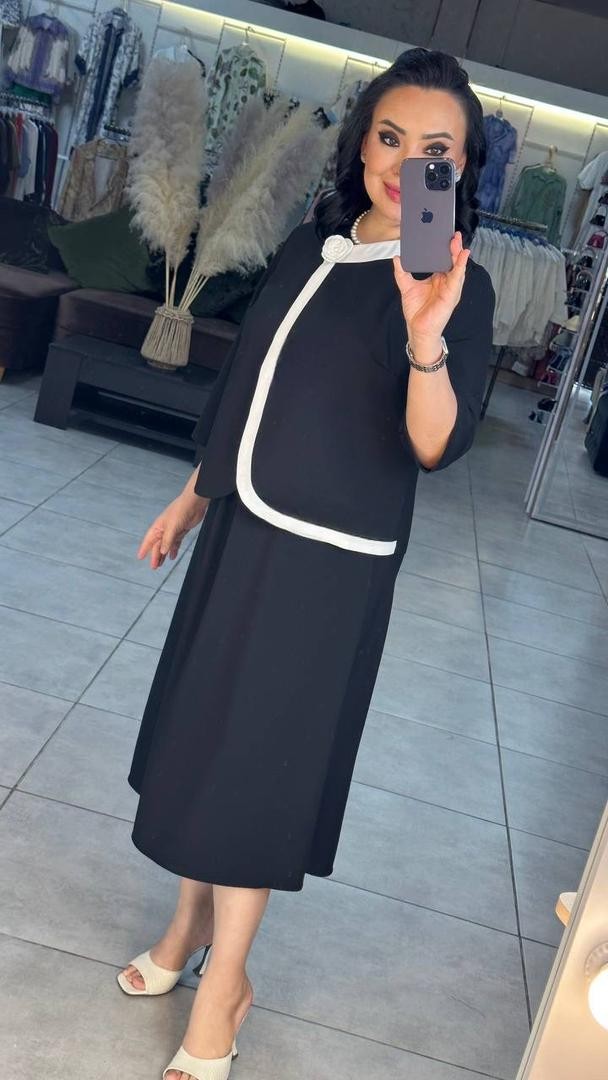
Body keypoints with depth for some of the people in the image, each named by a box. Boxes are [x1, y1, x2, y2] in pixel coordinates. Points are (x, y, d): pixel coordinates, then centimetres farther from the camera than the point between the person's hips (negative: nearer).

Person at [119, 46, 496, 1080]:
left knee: (255, 760, 2)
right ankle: (191, 922, 37)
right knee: (198, 733, 15)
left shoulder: (460, 287, -12)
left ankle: (222, 987, 23)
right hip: (240, 529, 6)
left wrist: (426, 337, -40)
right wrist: (191, 496, 18)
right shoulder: (312, 244, 6)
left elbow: (435, 447, -23)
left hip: (329, 561, -6)